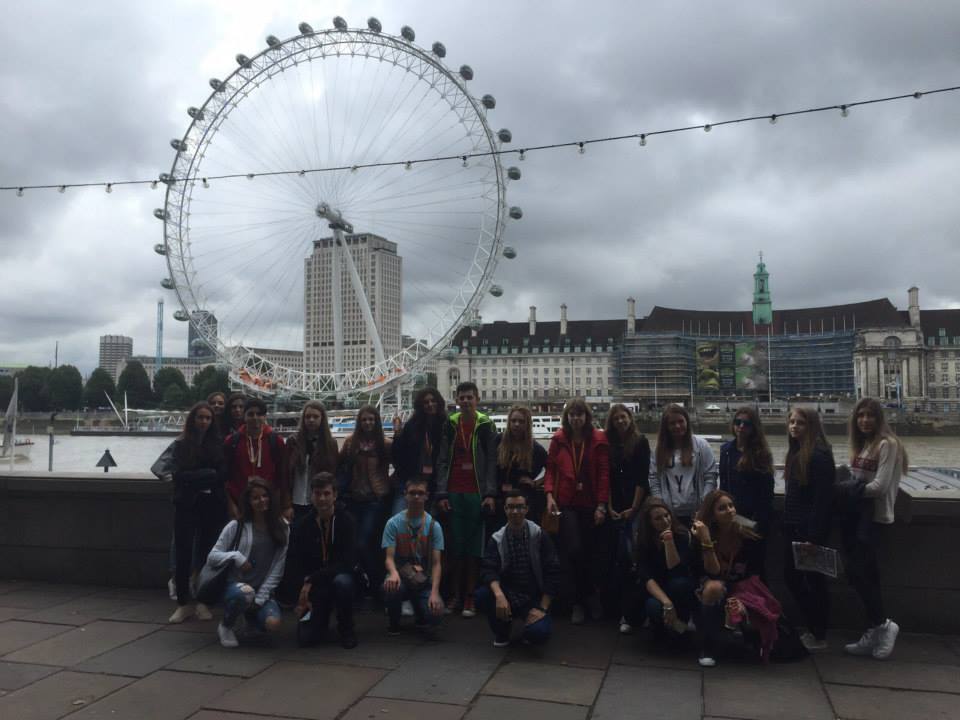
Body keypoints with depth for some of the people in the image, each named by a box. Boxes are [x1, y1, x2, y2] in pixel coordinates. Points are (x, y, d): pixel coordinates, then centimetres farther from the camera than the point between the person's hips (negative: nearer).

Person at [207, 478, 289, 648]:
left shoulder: (281, 528, 3)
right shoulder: (236, 526, -2)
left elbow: (278, 568, 0)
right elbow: (212, 557, -3)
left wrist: (260, 598, -8)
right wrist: (235, 555, -21)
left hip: (264, 591, 3)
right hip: (234, 586, -2)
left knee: (273, 623, -25)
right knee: (246, 592, -37)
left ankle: (252, 615, 15)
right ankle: (225, 626, -4)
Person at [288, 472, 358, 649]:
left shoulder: (346, 522, -11)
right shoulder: (302, 526, -1)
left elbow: (348, 562, -18)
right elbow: (294, 565, 0)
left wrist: (311, 580, -20)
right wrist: (303, 596, -13)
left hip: (340, 577, -2)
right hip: (314, 589, 2)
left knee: (342, 581, -37)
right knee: (306, 638, -15)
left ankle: (346, 628, -8)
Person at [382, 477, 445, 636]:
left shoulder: (433, 526, -3)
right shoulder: (394, 523, -5)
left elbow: (436, 563, -8)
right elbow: (389, 557, -11)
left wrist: (434, 592, -23)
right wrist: (394, 573, -35)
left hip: (423, 580, 1)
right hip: (400, 575, 0)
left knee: (435, 614, -26)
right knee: (390, 587, -37)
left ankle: (421, 619, 16)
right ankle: (394, 622, -2)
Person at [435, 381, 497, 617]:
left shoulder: (486, 425, 4)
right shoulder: (449, 425, 8)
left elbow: (491, 461, 0)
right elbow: (443, 461, 5)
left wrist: (490, 493, -9)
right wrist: (441, 494, -3)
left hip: (477, 493, -1)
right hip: (453, 493, 2)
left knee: (474, 546, 1)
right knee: (455, 545, 5)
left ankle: (470, 596, 8)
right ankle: (455, 595, 14)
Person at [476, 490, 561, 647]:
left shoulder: (540, 535, -5)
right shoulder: (497, 539, -1)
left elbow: (552, 572, -7)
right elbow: (489, 569, -15)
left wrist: (542, 608, -13)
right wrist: (499, 595, -34)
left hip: (534, 597, -2)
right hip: (508, 594, 2)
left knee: (539, 633, -30)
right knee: (481, 594, -28)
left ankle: (531, 624, 11)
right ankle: (502, 631, 4)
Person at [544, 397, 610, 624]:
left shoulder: (598, 439, -2)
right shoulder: (559, 439, 2)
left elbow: (604, 473, -3)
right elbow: (550, 468, 5)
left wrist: (601, 505, -6)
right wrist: (549, 495, -7)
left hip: (590, 504, 0)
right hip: (567, 504, 0)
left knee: (591, 553, 7)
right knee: (574, 550, -9)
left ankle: (584, 599, 27)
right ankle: (584, 599, 11)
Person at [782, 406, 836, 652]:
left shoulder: (819, 454, -16)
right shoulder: (795, 452, 11)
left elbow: (822, 499, -19)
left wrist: (814, 536, -21)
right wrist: (786, 524, 15)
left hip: (810, 528, -9)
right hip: (793, 527, 9)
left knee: (814, 580, 2)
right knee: (791, 576, 13)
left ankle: (819, 636, 16)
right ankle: (812, 629, 27)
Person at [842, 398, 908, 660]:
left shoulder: (887, 444, -10)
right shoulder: (861, 444, 15)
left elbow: (880, 486, -16)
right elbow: (856, 480, 12)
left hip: (874, 516, -7)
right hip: (855, 513, 8)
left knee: (856, 571, -11)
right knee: (866, 573, 8)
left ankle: (882, 624, 6)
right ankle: (874, 633, 15)